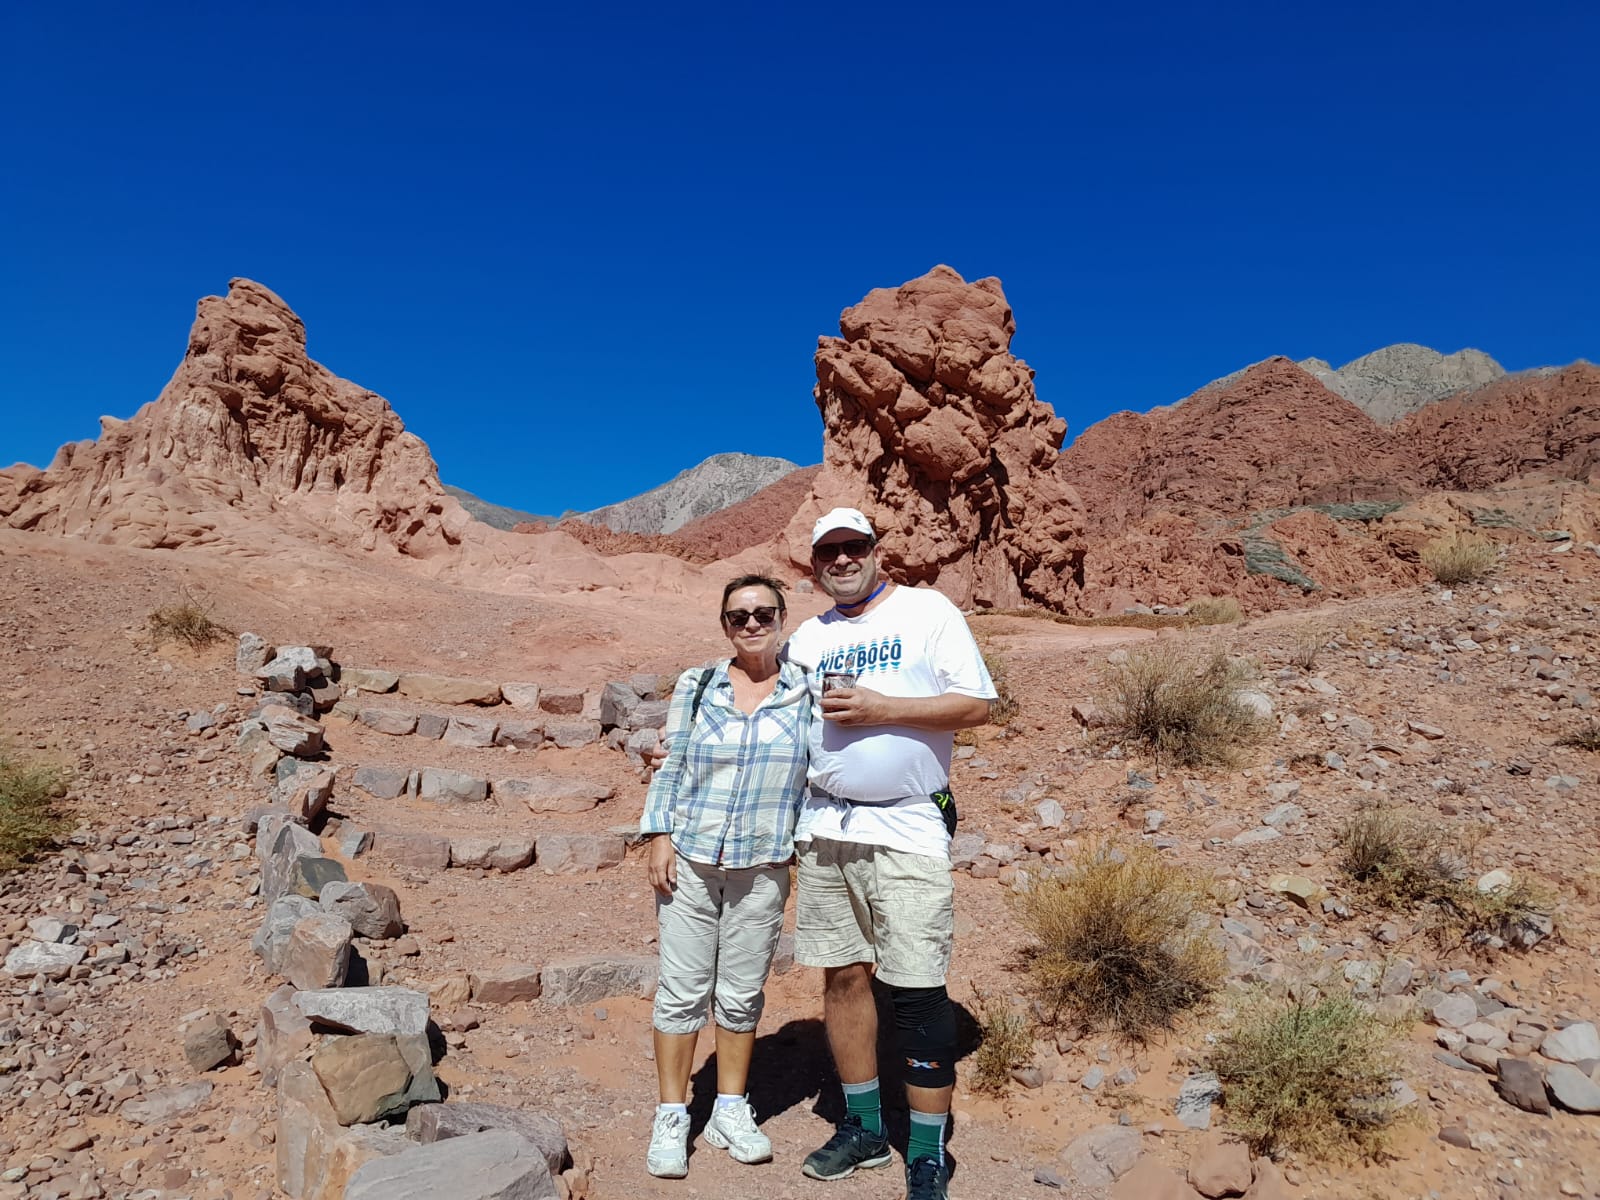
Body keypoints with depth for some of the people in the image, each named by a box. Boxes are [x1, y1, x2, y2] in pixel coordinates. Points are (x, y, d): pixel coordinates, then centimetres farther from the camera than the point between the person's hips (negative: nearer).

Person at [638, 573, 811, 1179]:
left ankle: (730, 1110, 28)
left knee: (742, 994, 10)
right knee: (683, 989, 5)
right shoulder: (696, 687, 2)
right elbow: (671, 768, 5)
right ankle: (671, 1118, 20)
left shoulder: (805, 692, 1)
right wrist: (659, 837, -3)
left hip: (763, 867, 0)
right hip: (690, 861, 0)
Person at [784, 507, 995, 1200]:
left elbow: (976, 705, -7)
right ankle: (864, 1128, 28)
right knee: (843, 976, 11)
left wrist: (881, 708, -16)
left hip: (907, 829, -5)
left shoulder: (928, 611, -1)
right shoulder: (808, 638, 15)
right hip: (824, 827, 5)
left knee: (917, 991, -3)